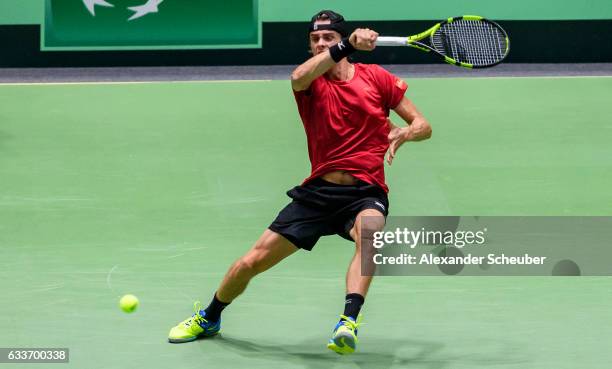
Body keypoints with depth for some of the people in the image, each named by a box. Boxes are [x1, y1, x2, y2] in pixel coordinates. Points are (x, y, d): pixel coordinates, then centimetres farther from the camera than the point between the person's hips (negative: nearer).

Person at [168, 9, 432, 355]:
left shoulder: (376, 77, 4)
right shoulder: (311, 82, 4)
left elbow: (423, 125, 6)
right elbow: (298, 77, -24)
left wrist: (403, 133, -17)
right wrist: (348, 45, -33)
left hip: (365, 193, -2)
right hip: (317, 192, 2)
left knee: (370, 228, -40)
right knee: (252, 261, 3)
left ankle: (349, 322, -47)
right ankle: (208, 318, 31)